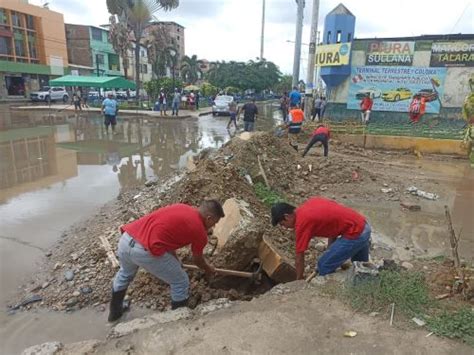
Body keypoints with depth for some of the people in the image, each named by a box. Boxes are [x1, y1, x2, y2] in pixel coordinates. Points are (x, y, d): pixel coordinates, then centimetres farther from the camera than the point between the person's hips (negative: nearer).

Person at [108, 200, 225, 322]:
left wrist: (175, 262, 45)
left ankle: (115, 311, 57)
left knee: (125, 273, 38)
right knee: (181, 283, 15)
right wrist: (208, 269, 44)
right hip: (144, 251, -8)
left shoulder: (180, 207, 20)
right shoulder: (199, 231, 3)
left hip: (125, 240, 8)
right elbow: (197, 260, 22)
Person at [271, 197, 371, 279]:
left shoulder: (301, 223, -14)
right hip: (364, 226, 9)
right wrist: (330, 251, 15)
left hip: (355, 234, -9)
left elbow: (299, 259, -5)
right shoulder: (311, 201, 9)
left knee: (324, 266, 2)